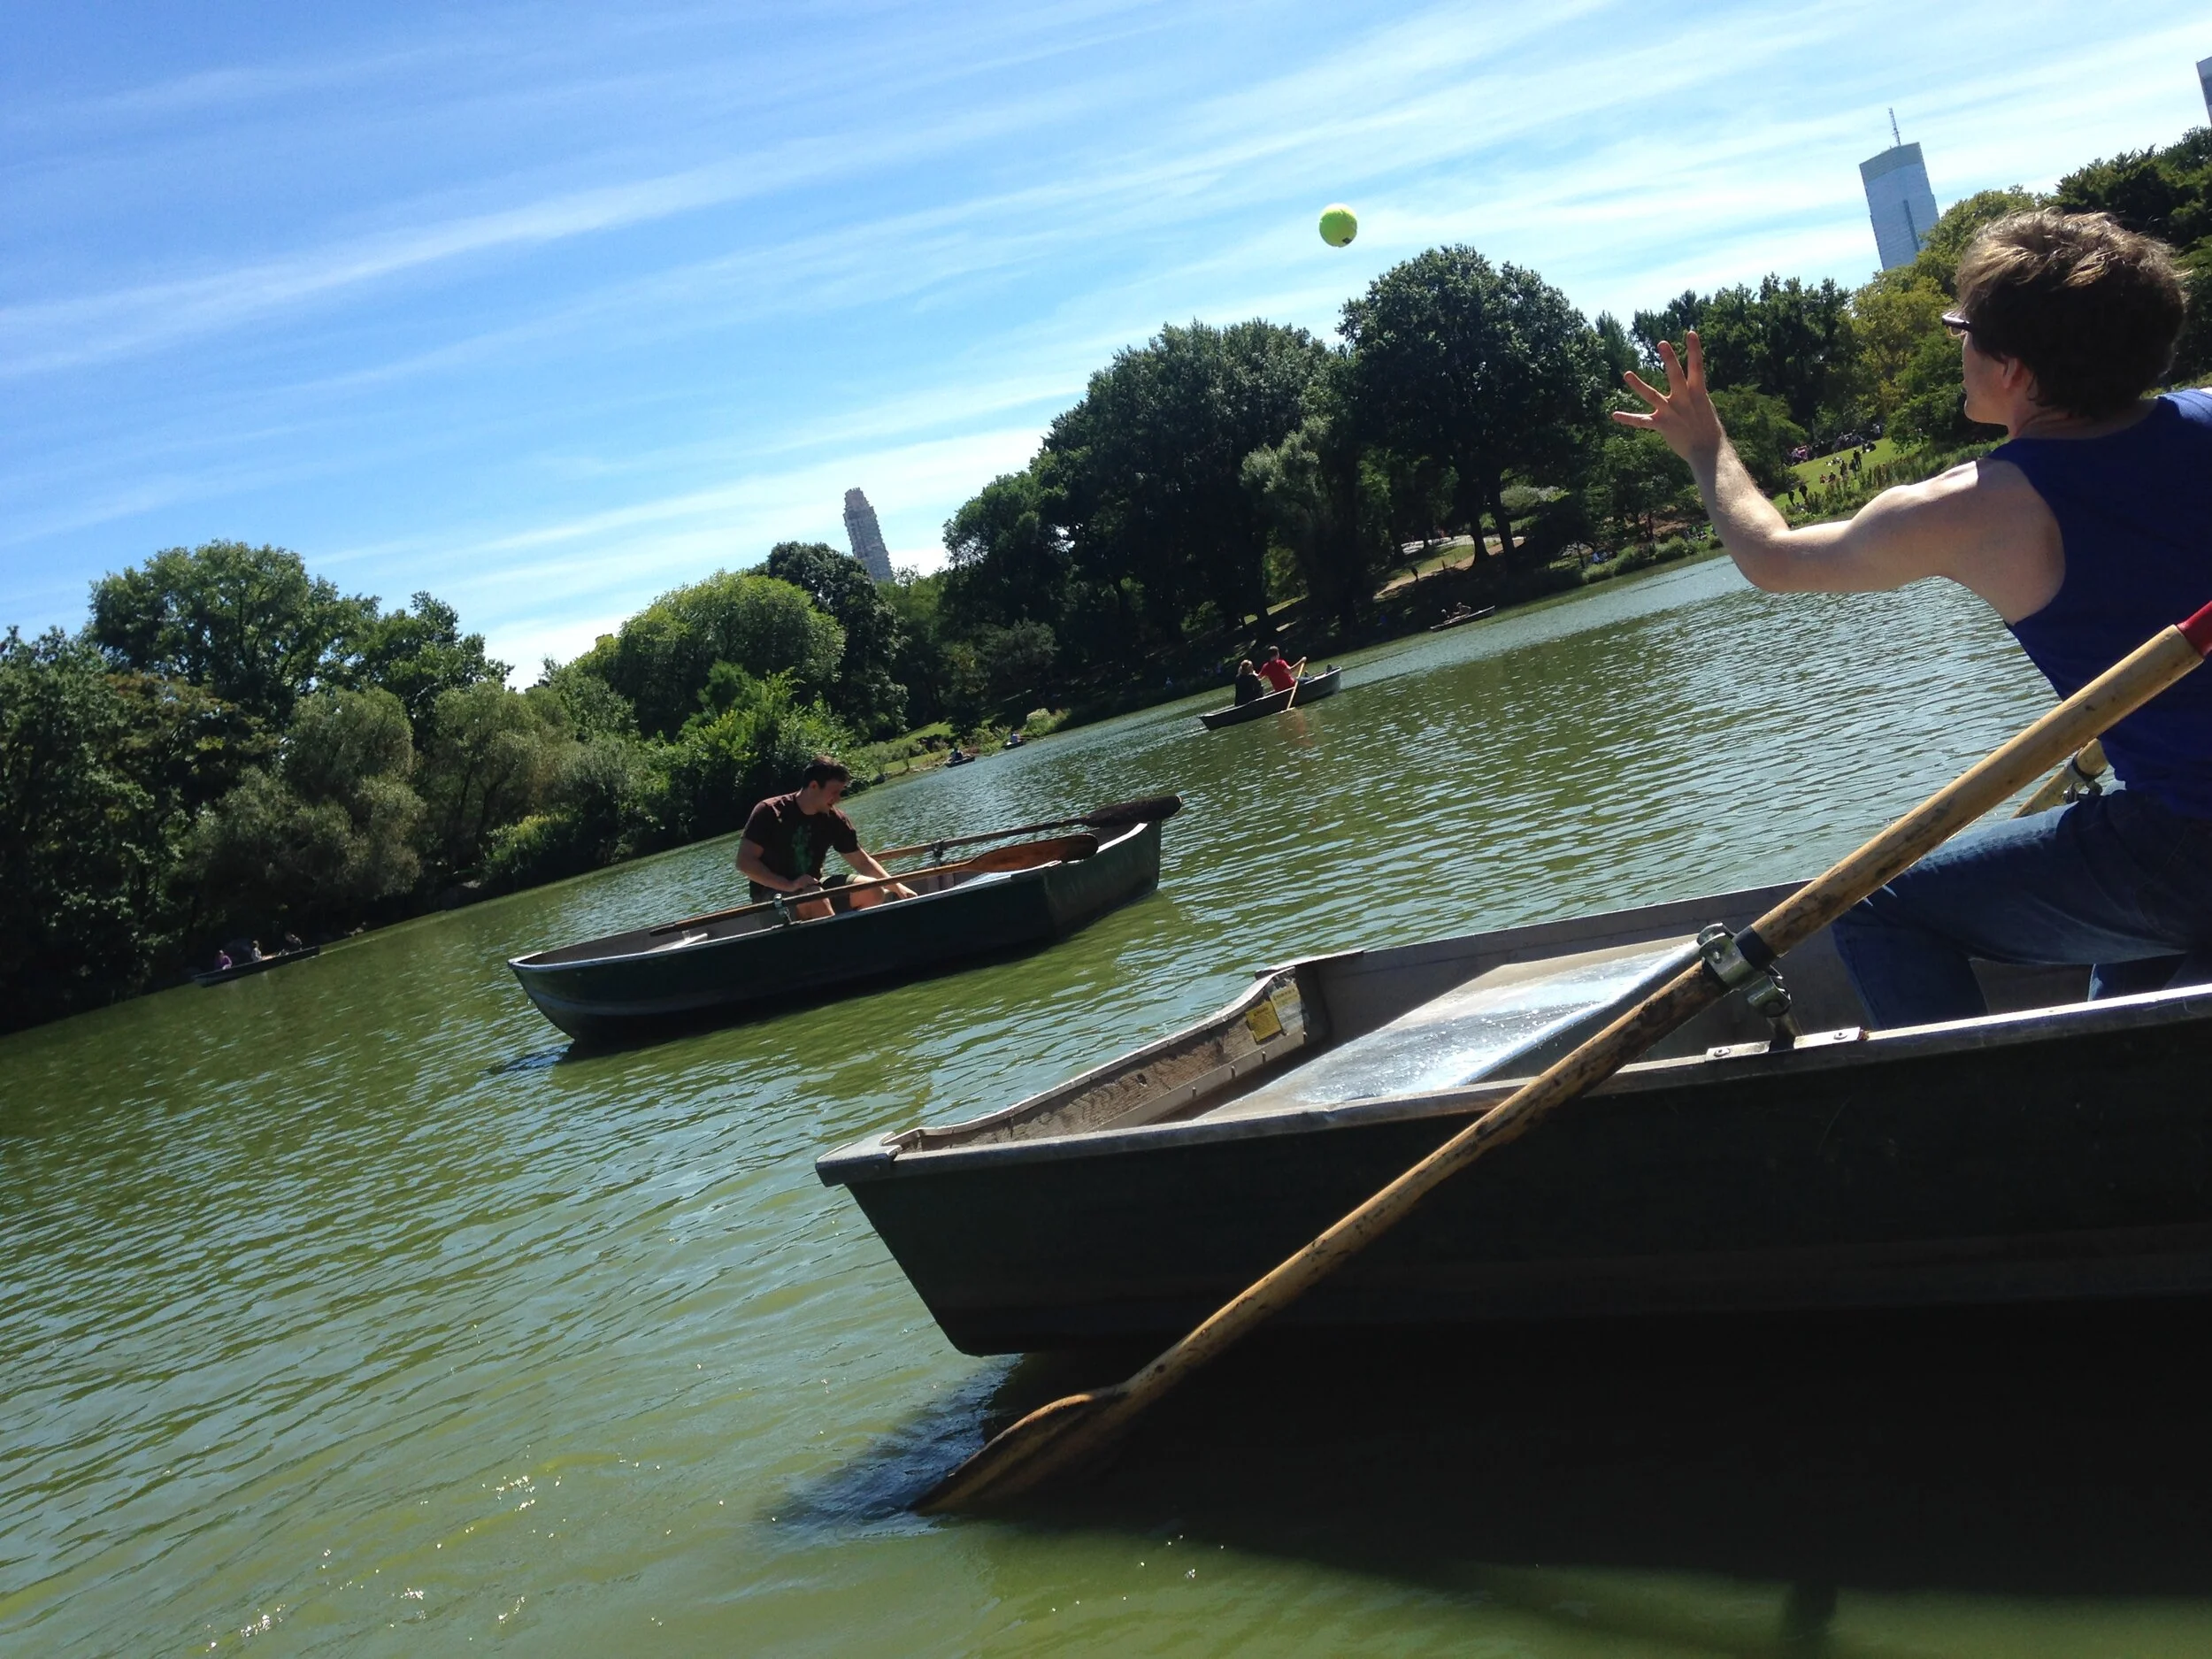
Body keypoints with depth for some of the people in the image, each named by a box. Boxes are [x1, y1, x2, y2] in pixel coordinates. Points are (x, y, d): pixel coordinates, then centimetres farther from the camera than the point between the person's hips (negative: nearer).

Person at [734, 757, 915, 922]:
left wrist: (897, 886, -3)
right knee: (814, 898, -36)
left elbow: (862, 862, 9)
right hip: (772, 892, -6)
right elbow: (745, 862, -18)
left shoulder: (835, 820, 0)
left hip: (813, 886, 6)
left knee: (872, 893, -11)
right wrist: (789, 885, -28)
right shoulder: (769, 813, -14)